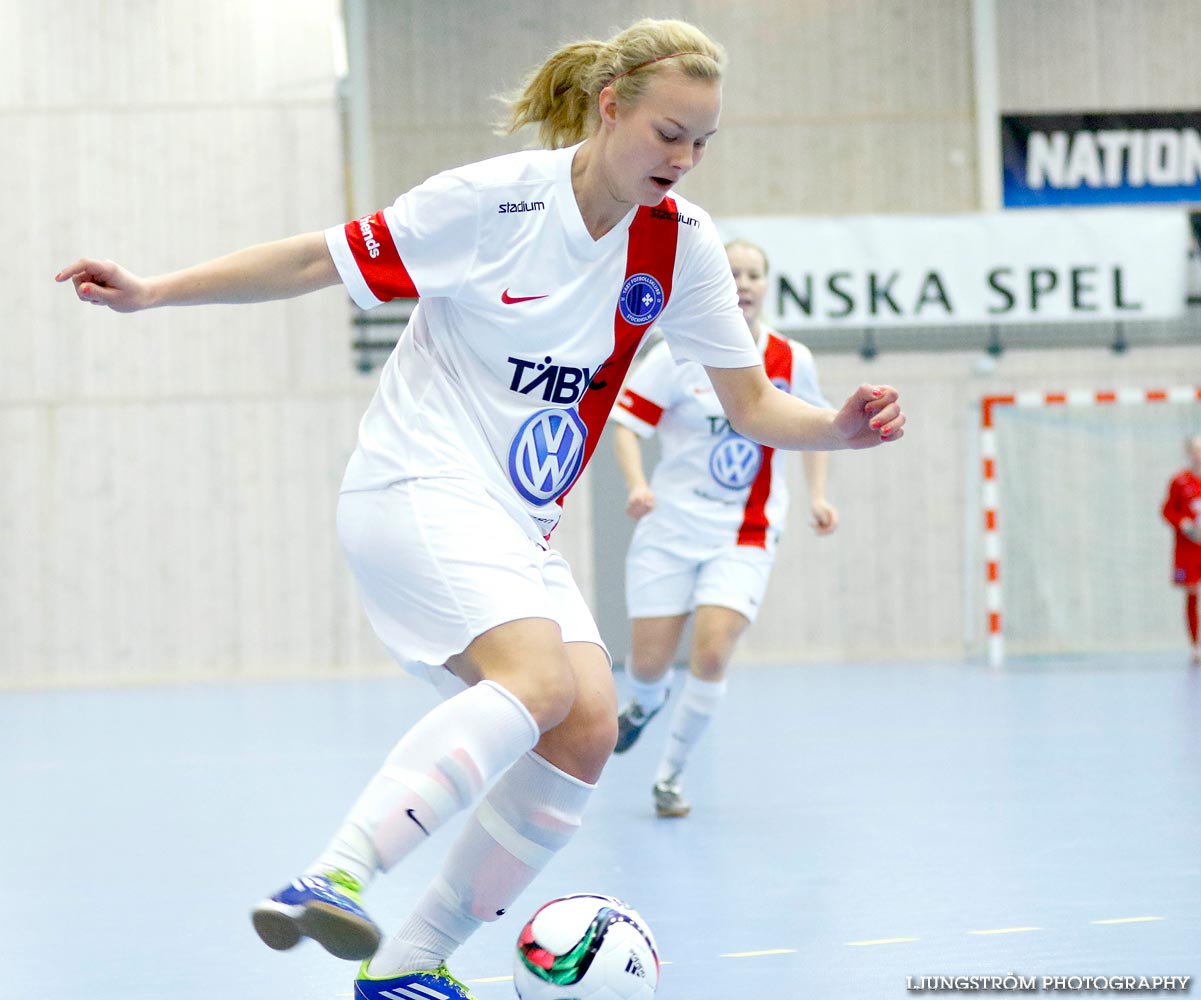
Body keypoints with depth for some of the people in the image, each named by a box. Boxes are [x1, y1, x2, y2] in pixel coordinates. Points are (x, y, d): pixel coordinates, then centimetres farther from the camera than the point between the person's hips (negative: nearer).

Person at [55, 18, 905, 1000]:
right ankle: (330, 881, -35)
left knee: (588, 726, -13)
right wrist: (152, 291, -6)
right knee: (538, 677, -30)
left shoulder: (682, 241, 1)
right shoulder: (496, 198, -12)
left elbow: (752, 405, 5)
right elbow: (320, 260, -3)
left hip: (519, 529, 6)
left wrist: (842, 425, -15)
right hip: (415, 488, -6)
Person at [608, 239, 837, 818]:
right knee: (648, 666, 0)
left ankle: (670, 775, 3)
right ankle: (646, 705, 41)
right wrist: (637, 484, -23)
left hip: (743, 538, 1)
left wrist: (818, 496, 4)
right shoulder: (679, 353, -7)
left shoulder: (791, 360, 0)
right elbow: (624, 421, -6)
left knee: (711, 655, -19)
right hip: (670, 529, 0)